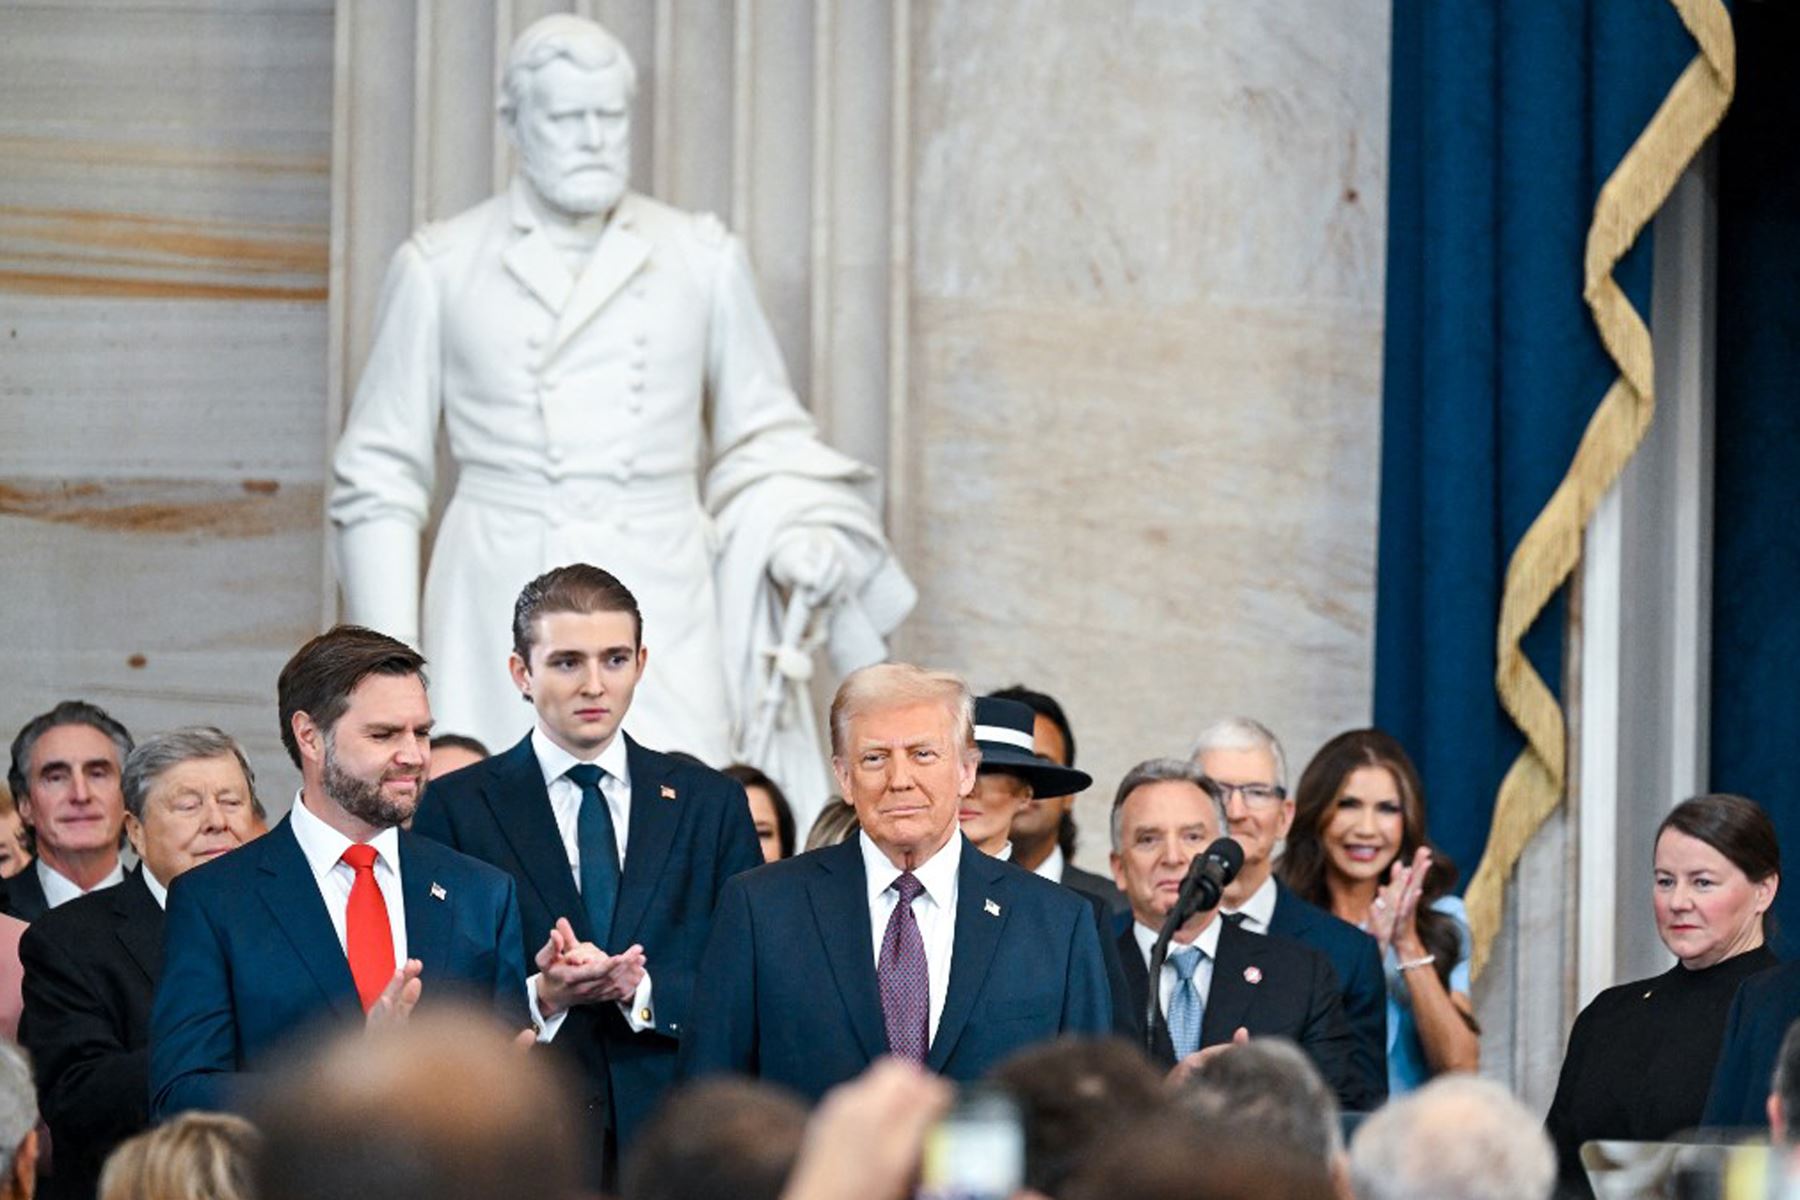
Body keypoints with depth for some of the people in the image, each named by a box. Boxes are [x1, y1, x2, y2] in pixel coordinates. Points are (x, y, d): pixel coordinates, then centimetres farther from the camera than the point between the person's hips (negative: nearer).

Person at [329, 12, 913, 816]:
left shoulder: (702, 260, 10)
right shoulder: (441, 267, 6)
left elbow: (763, 434, 19)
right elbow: (380, 476, 9)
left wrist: (794, 535, -2)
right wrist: (392, 663, 3)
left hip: (664, 618, 1)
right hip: (504, 623, -1)